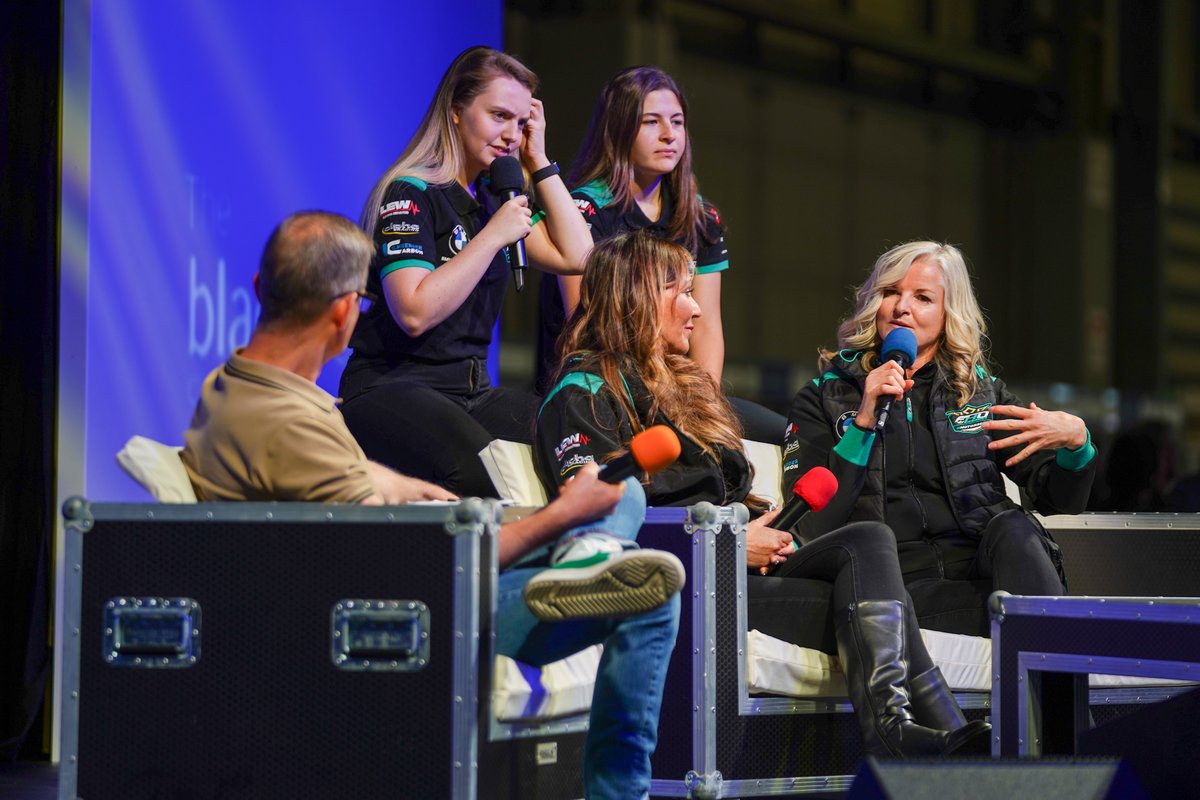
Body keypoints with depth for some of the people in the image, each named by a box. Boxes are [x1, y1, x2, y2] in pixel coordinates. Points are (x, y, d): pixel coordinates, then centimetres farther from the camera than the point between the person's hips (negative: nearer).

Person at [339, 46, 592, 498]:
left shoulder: (493, 195, 16)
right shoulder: (410, 195, -9)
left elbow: (577, 256, 12)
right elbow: (415, 313, -22)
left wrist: (539, 162, 10)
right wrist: (493, 237, -18)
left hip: (472, 391, 8)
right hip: (390, 391, -8)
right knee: (486, 479, -37)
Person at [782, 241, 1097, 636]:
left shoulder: (980, 391, 23)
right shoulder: (823, 397, 16)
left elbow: (1062, 498, 16)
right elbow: (810, 526, 1)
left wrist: (1075, 439, -7)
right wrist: (863, 421, -7)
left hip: (981, 560, 3)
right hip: (898, 582, -3)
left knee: (1010, 527, -33)